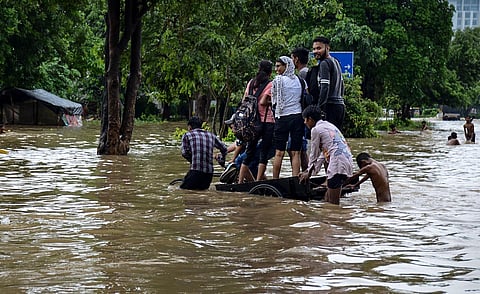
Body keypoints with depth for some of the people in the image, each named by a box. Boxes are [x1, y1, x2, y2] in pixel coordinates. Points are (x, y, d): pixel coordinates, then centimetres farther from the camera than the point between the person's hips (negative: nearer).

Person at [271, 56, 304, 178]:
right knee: (296, 152, 2)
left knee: (279, 152, 0)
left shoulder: (278, 80, -4)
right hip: (298, 116, 4)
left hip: (283, 117, -4)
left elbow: (274, 100, 2)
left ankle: (275, 180, 2)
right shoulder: (299, 80, 8)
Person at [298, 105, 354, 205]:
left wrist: (309, 173, 23)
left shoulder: (316, 129, 0)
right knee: (327, 198, 16)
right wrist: (309, 172, 33)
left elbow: (314, 155, 7)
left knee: (333, 203, -7)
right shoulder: (329, 125, 26)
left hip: (337, 163, -9)